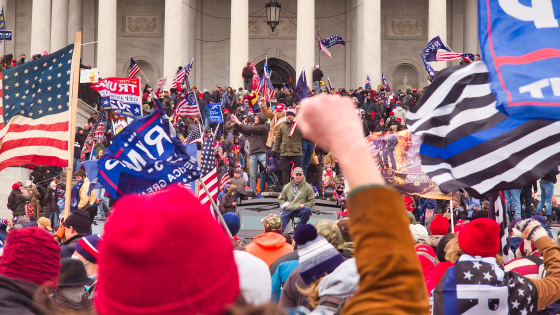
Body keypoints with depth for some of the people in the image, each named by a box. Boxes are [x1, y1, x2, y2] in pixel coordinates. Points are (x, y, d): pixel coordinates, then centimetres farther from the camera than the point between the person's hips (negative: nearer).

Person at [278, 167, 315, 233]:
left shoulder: (308, 187, 10)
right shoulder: (287, 186, 18)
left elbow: (312, 201, 10)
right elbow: (282, 199, 25)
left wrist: (304, 205, -10)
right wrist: (284, 205, 2)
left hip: (300, 209, -1)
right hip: (288, 208, 1)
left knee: (308, 210, -34)